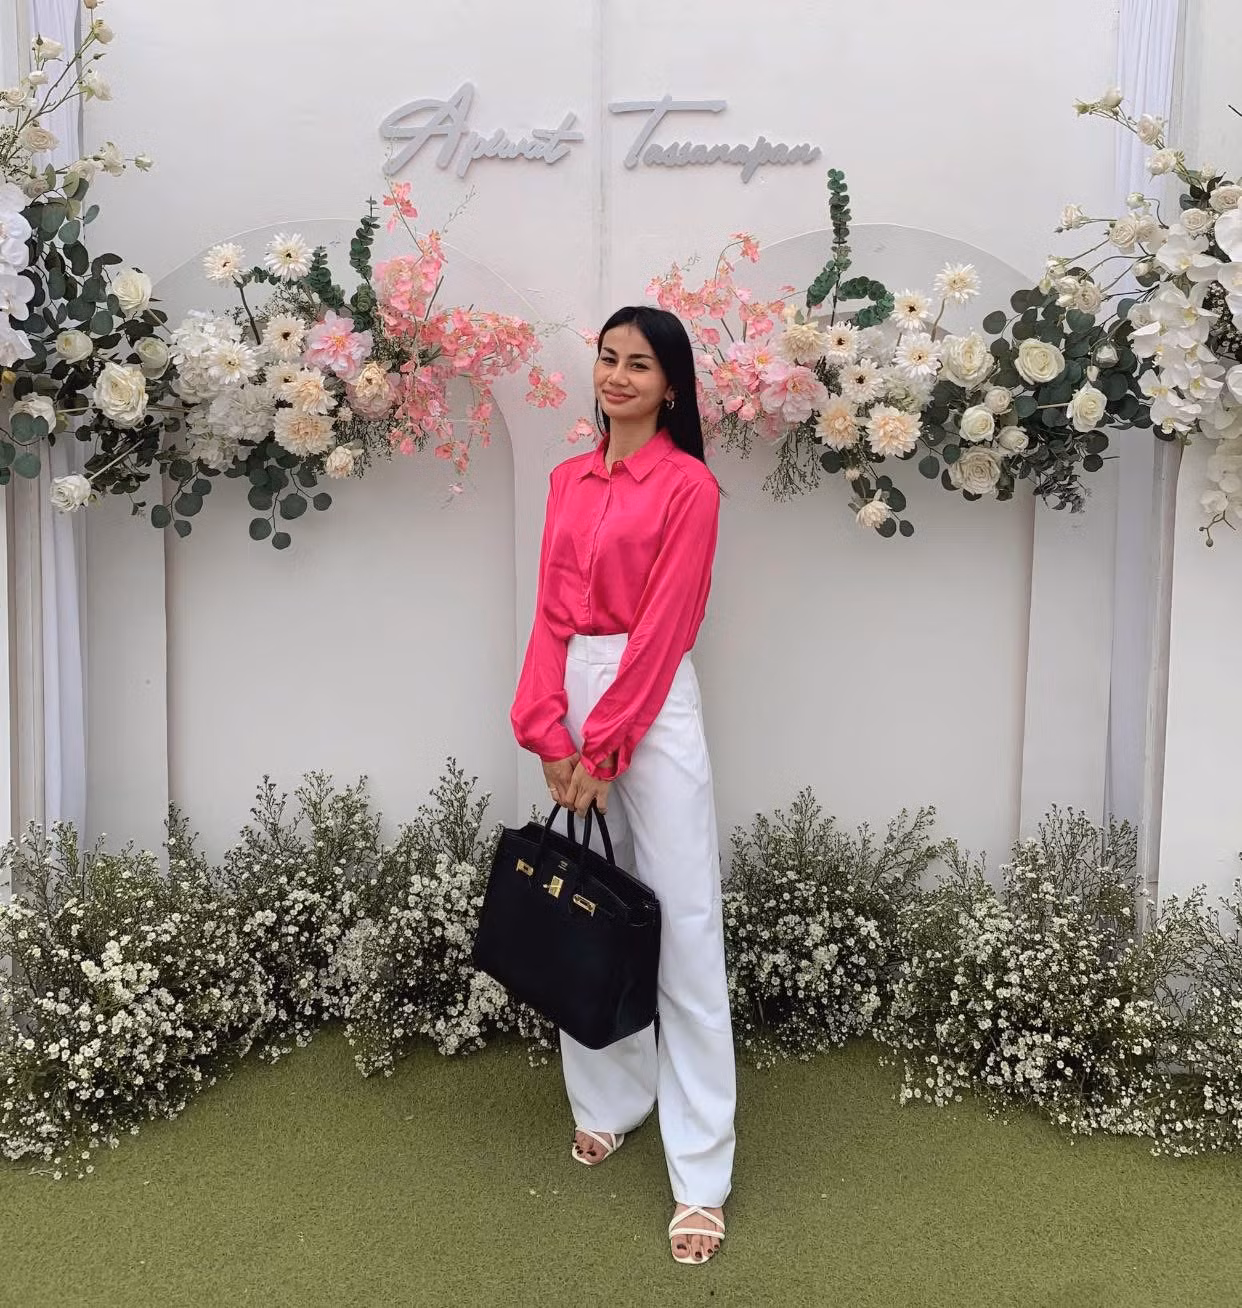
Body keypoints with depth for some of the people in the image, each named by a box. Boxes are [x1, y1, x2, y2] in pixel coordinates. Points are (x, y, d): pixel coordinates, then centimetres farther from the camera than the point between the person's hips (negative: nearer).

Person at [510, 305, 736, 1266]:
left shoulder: (689, 484, -6)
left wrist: (602, 745, -13)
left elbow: (665, 627, -11)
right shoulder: (569, 481, 12)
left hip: (653, 708, -6)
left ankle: (701, 1176, 5)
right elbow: (552, 613, 7)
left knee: (681, 932, -3)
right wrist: (550, 730, -4)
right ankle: (610, 1100, 34)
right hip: (571, 702, 6)